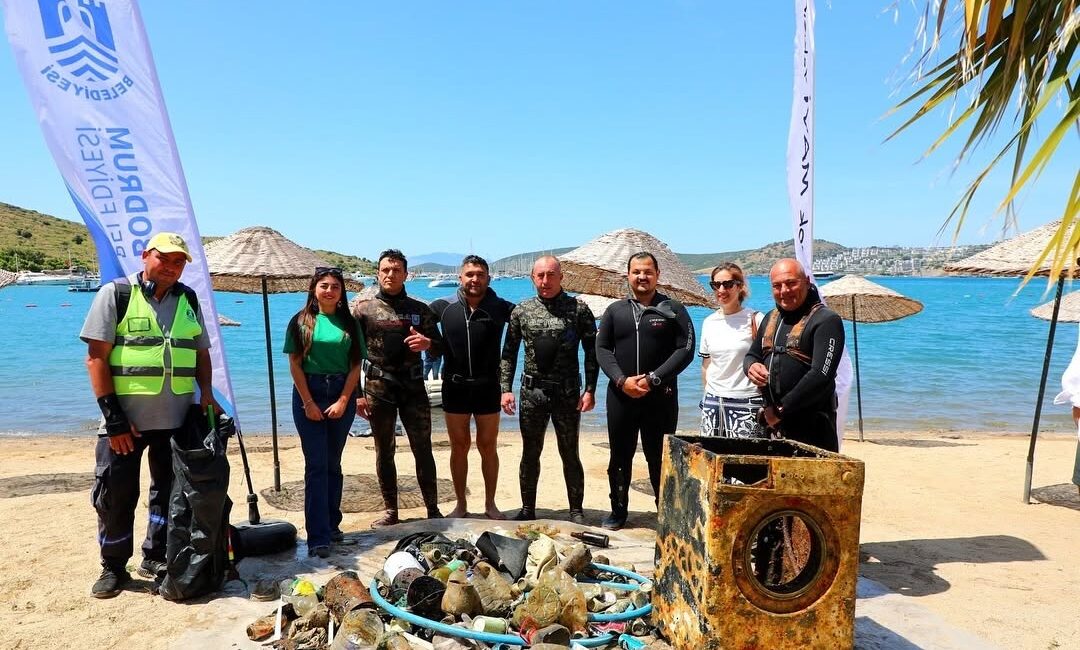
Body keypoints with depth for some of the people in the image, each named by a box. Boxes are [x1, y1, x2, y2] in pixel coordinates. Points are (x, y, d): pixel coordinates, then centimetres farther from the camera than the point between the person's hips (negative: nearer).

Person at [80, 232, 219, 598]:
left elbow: (202, 353, 16)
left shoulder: (189, 299, 9)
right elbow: (96, 357, -8)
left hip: (176, 419, 4)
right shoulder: (115, 294, -4)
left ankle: (156, 558, 29)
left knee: (170, 491, 12)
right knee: (115, 494, 3)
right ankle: (113, 567, 21)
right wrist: (112, 415, -13)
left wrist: (206, 393, 0)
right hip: (125, 419, -4)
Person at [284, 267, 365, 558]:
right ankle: (318, 537, -3)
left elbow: (356, 366, 3)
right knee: (316, 465, -4)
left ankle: (332, 525, 22)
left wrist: (343, 401, -7)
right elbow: (295, 364, -2)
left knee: (333, 464, 10)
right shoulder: (301, 321, 1)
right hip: (308, 393, -2)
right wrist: (308, 403, -8)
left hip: (342, 395, 2)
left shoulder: (349, 323, 6)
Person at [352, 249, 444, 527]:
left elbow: (440, 347, 7)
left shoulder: (420, 309, 6)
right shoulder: (363, 309, 2)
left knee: (423, 450, 3)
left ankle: (433, 510, 13)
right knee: (384, 452, 8)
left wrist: (427, 343, -18)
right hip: (378, 388, 0)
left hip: (413, 387, 1)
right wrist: (355, 393, -6)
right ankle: (390, 512, 19)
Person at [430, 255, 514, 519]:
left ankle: (490, 504, 23)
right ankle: (460, 505, 24)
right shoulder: (443, 307, -2)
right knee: (459, 447, 10)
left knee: (488, 447, 9)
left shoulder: (501, 308, -5)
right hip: (455, 388, 1)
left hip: (487, 388, -1)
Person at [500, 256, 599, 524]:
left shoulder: (578, 309, -3)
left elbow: (592, 351, -1)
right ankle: (527, 510, 23)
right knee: (530, 454, 10)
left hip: (568, 392, -2)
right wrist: (506, 388, -1)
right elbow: (509, 352, 7)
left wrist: (590, 389, -7)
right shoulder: (522, 311, 3)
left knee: (570, 455, 6)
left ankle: (576, 511, 19)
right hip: (532, 391, 2)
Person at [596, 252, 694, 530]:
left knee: (660, 457, 3)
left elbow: (686, 349, -5)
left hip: (660, 396, -2)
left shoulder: (673, 309, 2)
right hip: (620, 395, 3)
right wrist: (622, 380, -11)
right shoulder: (615, 310, 9)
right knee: (620, 457, 10)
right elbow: (602, 349, 5)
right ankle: (618, 511, 23)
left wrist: (653, 379, -14)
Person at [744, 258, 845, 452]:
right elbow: (751, 355, 23)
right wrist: (751, 366, -3)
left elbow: (821, 376, -19)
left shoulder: (826, 320, -10)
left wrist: (781, 410, -15)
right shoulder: (770, 319, 15)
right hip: (772, 421, 7)